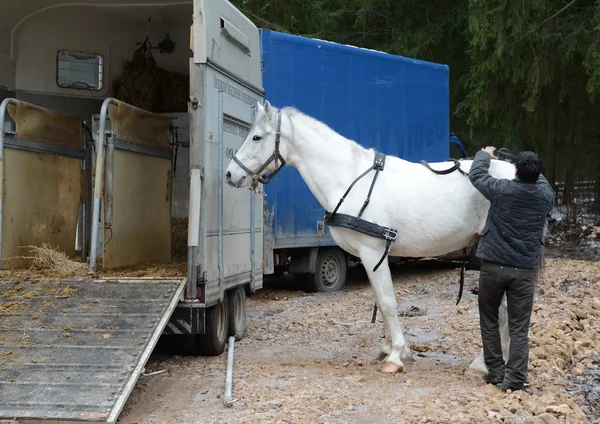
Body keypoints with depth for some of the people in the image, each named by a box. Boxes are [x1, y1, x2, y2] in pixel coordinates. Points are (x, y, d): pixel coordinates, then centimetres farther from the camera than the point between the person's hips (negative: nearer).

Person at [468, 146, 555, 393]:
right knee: (519, 328, 4)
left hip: (493, 266, -1)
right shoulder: (546, 195, -3)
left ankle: (496, 373, 18)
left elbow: (476, 174, 7)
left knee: (489, 321, 15)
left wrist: (485, 155, 25)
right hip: (524, 270, 2)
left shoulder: (502, 189, -11)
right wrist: (533, 173, 39)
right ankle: (515, 380, 0)